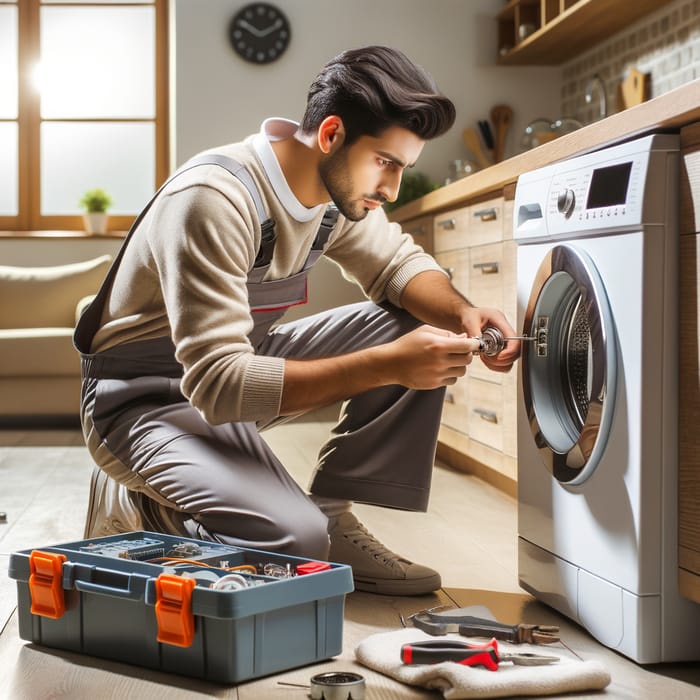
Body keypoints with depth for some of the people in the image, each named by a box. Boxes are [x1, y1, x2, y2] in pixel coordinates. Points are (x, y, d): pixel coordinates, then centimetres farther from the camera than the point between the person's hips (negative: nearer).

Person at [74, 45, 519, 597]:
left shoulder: (340, 186, -6)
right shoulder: (216, 200, -30)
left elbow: (398, 263, 8)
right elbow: (218, 385, -34)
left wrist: (461, 314, -16)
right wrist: (386, 365, -38)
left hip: (240, 361, 8)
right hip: (145, 399, -8)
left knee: (415, 326, -8)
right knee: (293, 539, -29)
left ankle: (333, 512, 0)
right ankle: (134, 505, -1)